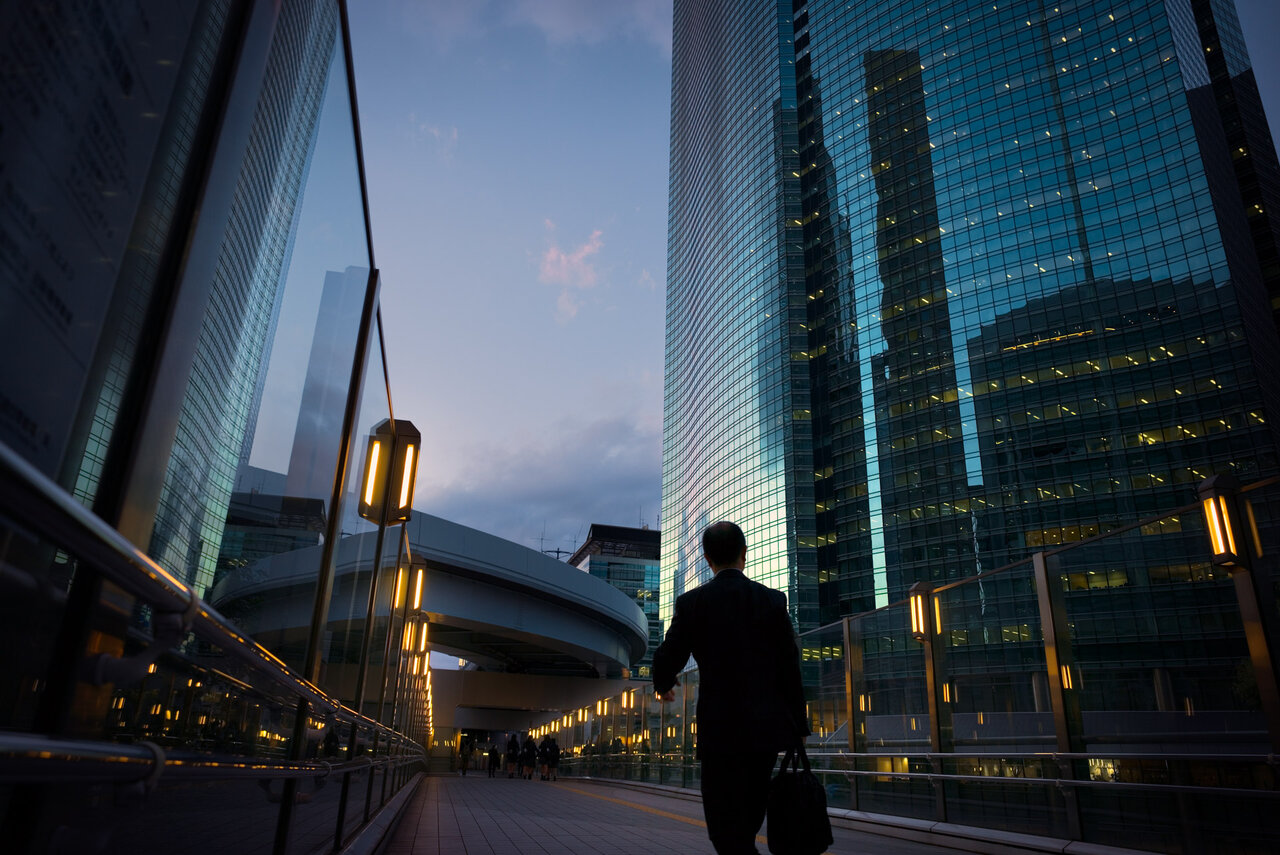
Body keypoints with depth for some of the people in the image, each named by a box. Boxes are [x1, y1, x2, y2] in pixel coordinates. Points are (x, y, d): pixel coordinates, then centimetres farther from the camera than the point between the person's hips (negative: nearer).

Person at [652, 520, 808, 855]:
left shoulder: (691, 603, -6)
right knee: (749, 817, 22)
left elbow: (666, 660, -5)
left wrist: (663, 685, 19)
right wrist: (799, 727, 6)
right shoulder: (772, 600, -1)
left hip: (720, 728, -3)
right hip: (767, 726, 3)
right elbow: (790, 668, -1)